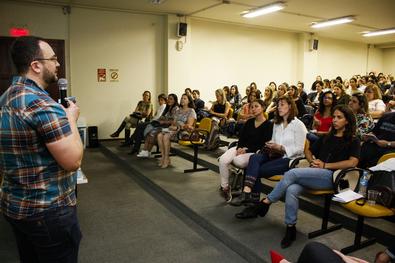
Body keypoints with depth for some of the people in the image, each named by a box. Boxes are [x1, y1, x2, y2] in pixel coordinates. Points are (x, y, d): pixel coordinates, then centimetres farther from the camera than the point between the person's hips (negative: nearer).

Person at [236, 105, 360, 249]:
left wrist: (325, 165, -9)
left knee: (292, 173, -30)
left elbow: (352, 162, -7)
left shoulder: (353, 141, 10)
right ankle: (290, 228, -21)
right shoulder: (327, 137, 26)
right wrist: (313, 161, 8)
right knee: (291, 190, -31)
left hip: (331, 176, -5)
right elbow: (308, 150, 31)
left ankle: (265, 203, -19)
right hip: (313, 174, 5)